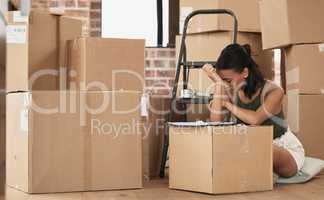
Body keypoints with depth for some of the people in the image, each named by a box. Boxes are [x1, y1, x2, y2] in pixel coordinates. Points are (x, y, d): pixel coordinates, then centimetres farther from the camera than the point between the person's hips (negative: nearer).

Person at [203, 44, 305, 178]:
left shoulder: (273, 91, -21)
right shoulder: (231, 91, -7)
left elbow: (255, 119, -37)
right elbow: (215, 121, -20)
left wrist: (227, 105, -21)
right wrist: (218, 83, -21)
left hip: (286, 150, -4)